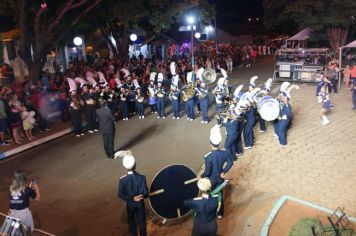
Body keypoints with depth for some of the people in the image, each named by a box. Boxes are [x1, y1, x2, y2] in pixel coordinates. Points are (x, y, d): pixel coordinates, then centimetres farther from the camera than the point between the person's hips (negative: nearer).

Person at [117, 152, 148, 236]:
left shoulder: (122, 180, -23)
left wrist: (132, 198, -11)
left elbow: (120, 195, -17)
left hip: (130, 204, 1)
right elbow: (145, 194, -22)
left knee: (131, 220, 27)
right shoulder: (141, 177, -24)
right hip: (140, 204, -1)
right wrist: (140, 197, -5)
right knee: (142, 221, 17)